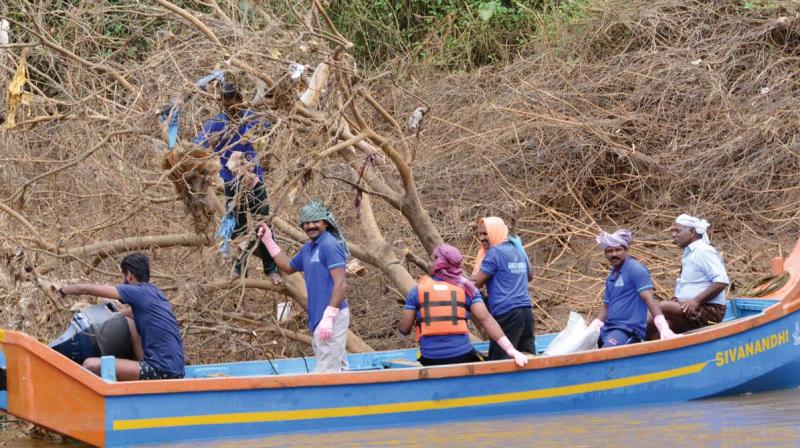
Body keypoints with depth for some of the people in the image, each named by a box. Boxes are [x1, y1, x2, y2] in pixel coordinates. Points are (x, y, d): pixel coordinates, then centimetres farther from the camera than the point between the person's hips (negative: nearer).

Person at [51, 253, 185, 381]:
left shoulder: (138, 292, -8)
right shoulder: (155, 293, 15)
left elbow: (85, 289, -2)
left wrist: (63, 289, 15)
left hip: (162, 372, -9)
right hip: (175, 369, 9)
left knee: (91, 365, -15)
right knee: (133, 328, 31)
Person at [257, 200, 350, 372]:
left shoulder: (329, 245, -13)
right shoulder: (308, 248, 16)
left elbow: (340, 284, -20)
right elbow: (288, 267, 34)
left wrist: (328, 317, -25)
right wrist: (268, 241, 28)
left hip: (332, 316, -10)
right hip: (319, 317, 10)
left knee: (327, 372, -13)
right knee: (338, 369, 13)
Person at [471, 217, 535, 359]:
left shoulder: (494, 252, -6)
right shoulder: (518, 249, 16)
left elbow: (475, 283, -6)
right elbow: (530, 276, 32)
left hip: (506, 313, -8)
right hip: (526, 310, 8)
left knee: (497, 362, -8)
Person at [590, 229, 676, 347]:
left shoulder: (635, 269, -5)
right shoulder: (611, 276, 21)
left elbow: (649, 299, -14)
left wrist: (664, 329, -24)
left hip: (629, 329, -9)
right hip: (608, 329, 9)